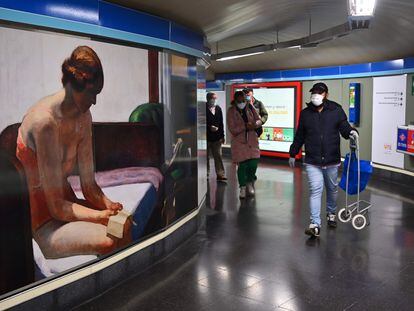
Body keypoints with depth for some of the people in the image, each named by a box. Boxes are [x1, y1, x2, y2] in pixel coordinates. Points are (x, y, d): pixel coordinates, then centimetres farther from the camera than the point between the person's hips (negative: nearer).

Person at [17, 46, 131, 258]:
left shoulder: (83, 117, 1)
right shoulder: (45, 121, -24)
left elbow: (89, 186, 2)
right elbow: (56, 207, -22)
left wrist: (109, 205, -16)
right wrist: (101, 216, -25)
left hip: (66, 203, 7)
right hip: (40, 219, -7)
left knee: (124, 225, -16)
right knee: (106, 242, -28)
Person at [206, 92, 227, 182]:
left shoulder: (218, 108, 9)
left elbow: (221, 123, 13)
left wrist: (222, 135, 12)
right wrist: (210, 127, -19)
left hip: (217, 138, 4)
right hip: (207, 138, -4)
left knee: (218, 156, 4)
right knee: (206, 157, 7)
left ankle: (220, 175, 7)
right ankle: (206, 174, 18)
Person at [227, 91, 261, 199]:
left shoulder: (250, 108, 2)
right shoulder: (231, 111, -7)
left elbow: (258, 119, 9)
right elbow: (232, 129, -12)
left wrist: (255, 124, -14)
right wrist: (245, 127, -23)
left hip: (252, 140, 3)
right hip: (239, 141, -3)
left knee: (254, 163, -3)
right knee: (242, 165, -2)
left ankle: (249, 182, 25)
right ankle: (243, 187, 16)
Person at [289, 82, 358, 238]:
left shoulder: (336, 111, 0)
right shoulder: (305, 113, 4)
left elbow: (344, 127, -2)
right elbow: (299, 136, 13)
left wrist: (351, 131, -26)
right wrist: (293, 153, 18)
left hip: (332, 160, 1)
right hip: (312, 162, 0)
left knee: (332, 189, 17)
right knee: (315, 190, -8)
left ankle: (331, 214, 41)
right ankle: (315, 224, -8)